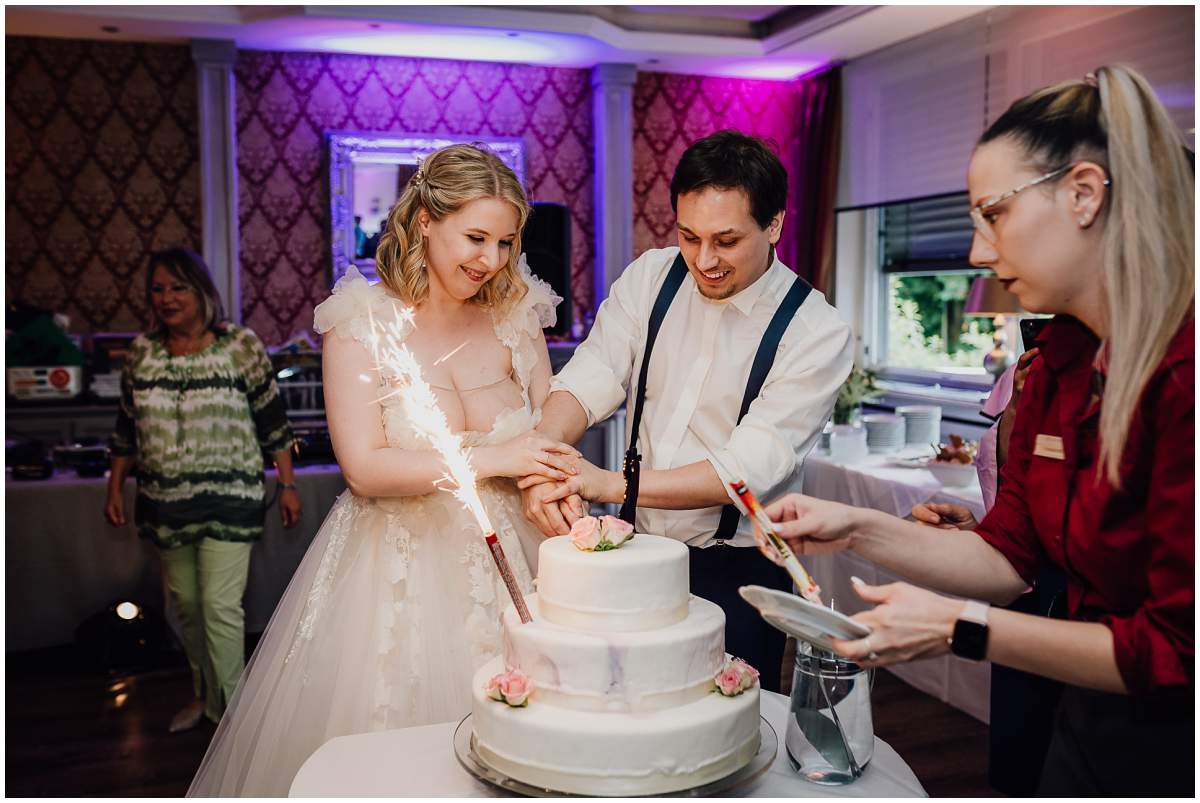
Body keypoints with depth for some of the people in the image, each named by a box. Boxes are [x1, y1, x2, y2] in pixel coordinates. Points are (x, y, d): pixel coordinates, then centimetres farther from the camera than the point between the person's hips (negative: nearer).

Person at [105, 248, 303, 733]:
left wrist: (287, 485, -4)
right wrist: (115, 488, 13)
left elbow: (273, 423, -4)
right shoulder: (142, 352, 5)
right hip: (164, 502, 5)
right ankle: (204, 690, 35)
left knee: (220, 606, -8)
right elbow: (127, 428, 14)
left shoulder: (241, 346, -7)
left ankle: (227, 711, 6)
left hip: (228, 501, -5)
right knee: (184, 603, 15)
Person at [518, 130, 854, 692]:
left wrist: (614, 484, -28)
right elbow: (589, 378, -10)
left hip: (736, 575, -3)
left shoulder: (817, 331, -13)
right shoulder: (650, 277, 0)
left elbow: (751, 466, -20)